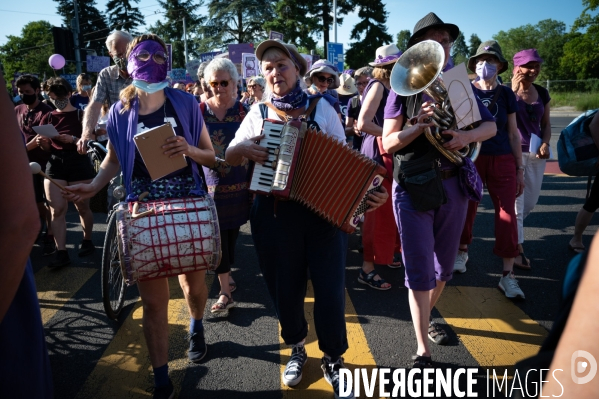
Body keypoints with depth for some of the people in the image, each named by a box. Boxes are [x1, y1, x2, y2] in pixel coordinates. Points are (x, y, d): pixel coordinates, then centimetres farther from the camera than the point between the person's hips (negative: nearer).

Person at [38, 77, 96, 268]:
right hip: (55, 163, 3)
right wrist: (41, 142, -10)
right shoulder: (48, 117, 11)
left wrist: (72, 139, -22)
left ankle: (87, 240, 27)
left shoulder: (80, 115, 1)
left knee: (82, 206, 5)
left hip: (79, 162, -3)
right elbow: (48, 147, 12)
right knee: (57, 209, -5)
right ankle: (61, 253, -4)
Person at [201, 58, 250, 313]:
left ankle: (226, 277, 32)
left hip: (239, 184, 1)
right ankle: (225, 291, 7)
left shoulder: (243, 110, 0)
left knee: (232, 234, 11)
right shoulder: (200, 110, -1)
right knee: (217, 235, -2)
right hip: (211, 184, -1)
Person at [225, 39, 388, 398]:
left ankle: (334, 359, 23)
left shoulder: (322, 108, 3)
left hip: (326, 210, -1)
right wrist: (244, 148, -12)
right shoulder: (258, 113, 7)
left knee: (331, 289, 1)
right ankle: (297, 350, 36)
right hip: (275, 213, 2)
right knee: (285, 288, 11)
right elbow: (229, 158, 10)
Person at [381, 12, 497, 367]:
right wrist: (419, 125, -25)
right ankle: (423, 353, 7)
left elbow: (491, 126, 7)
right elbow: (388, 143, -8)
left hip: (453, 185, 4)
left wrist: (467, 135, -15)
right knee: (420, 270, -2)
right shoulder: (403, 89, -3)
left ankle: (426, 317, 41)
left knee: (444, 265, 16)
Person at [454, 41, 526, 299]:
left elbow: (513, 134, 9)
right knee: (466, 209, 7)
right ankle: (462, 253, 33)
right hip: (470, 158, -1)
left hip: (503, 160, 1)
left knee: (507, 215, -4)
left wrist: (520, 168, 6)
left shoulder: (506, 94, 7)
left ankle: (508, 275, 2)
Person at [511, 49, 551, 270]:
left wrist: (545, 143, -3)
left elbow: (546, 124, 15)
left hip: (535, 154, 6)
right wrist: (513, 91, -21)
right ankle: (517, 248, 9)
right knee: (515, 201, -3)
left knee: (530, 202, 14)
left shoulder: (542, 93, 9)